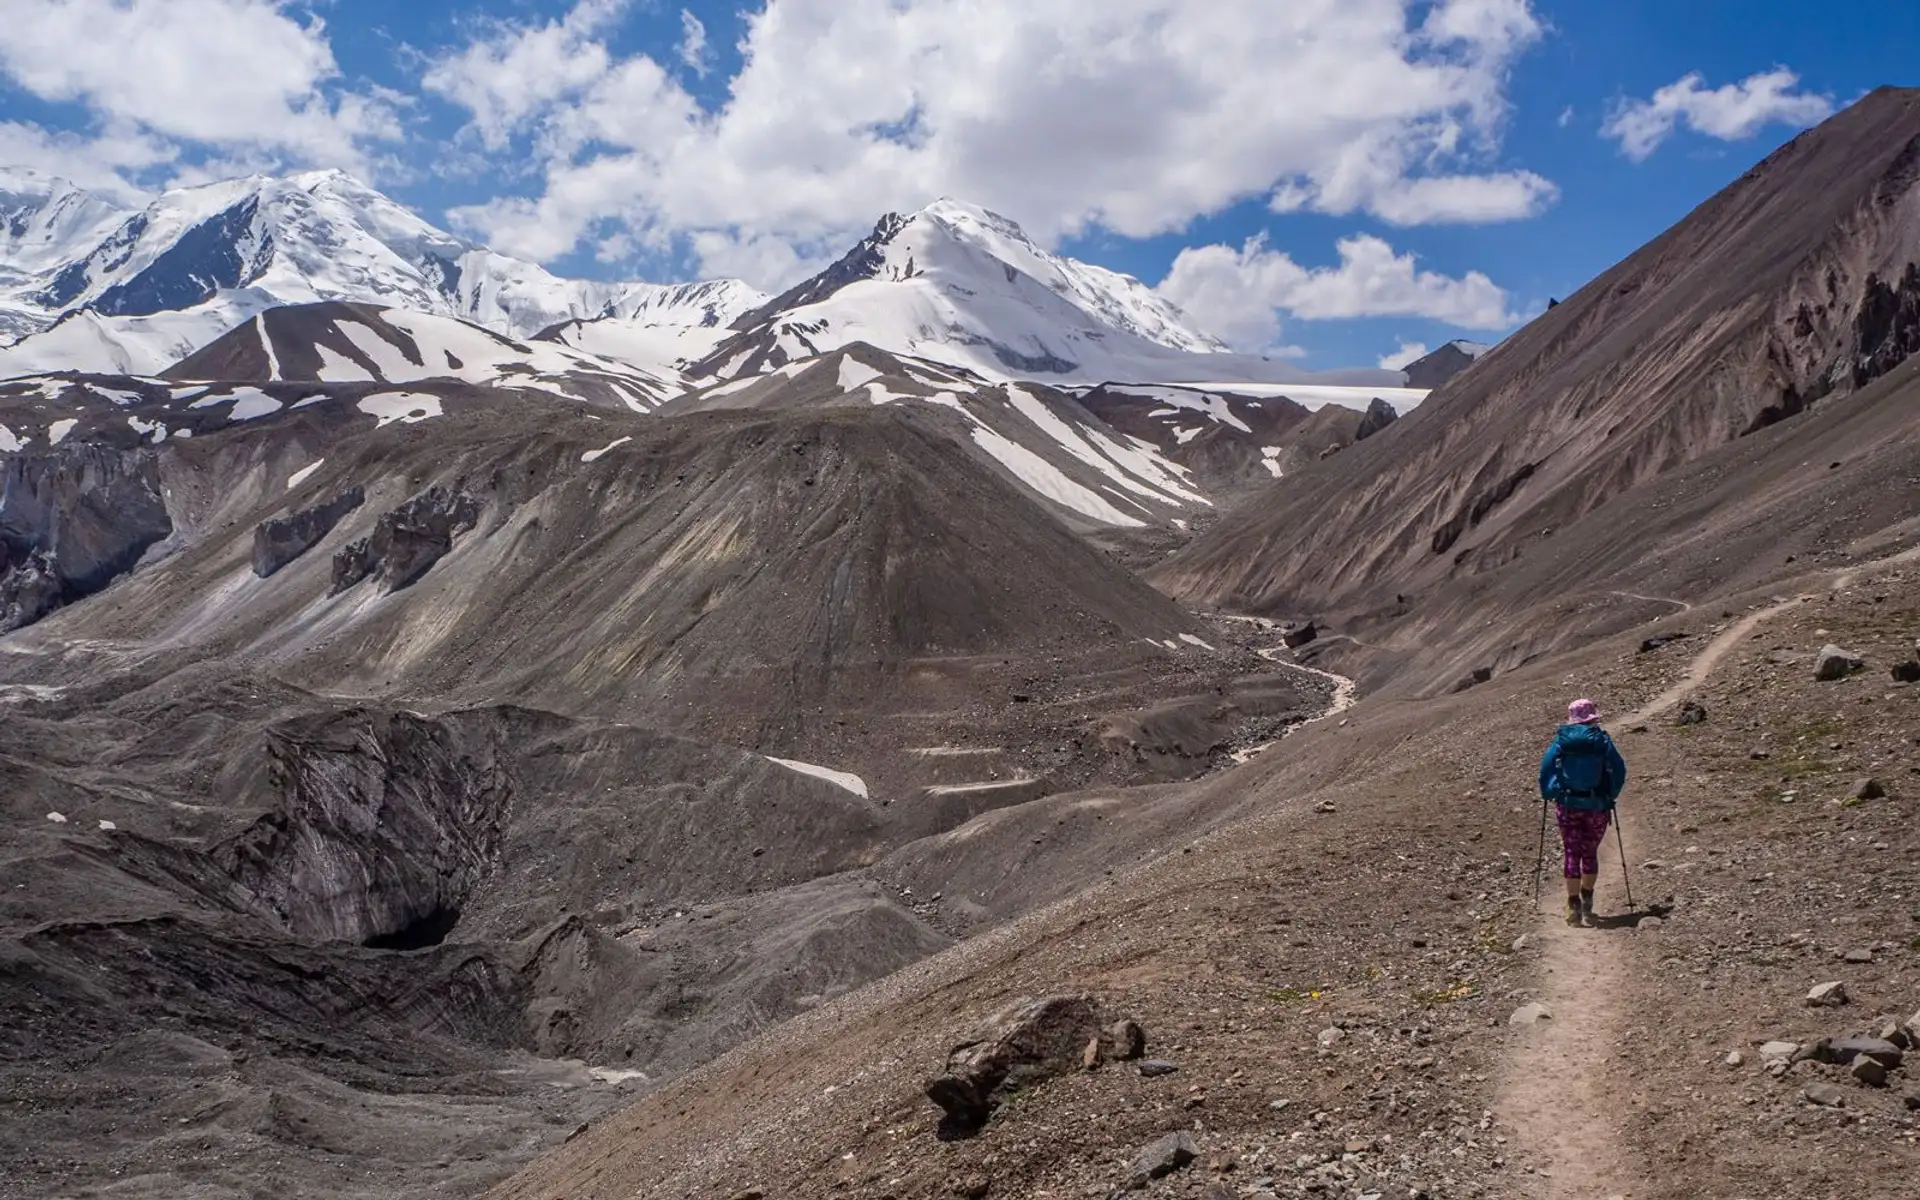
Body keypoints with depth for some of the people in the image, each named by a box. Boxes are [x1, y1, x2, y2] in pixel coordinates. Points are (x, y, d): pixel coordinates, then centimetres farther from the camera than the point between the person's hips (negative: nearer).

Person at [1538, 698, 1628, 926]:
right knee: (1590, 852, 14)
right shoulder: (1602, 739, -1)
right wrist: (1611, 795, 8)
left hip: (1568, 804, 0)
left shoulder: (1561, 739, -1)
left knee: (1571, 852, 4)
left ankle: (1574, 904, 0)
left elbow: (1545, 767, -3)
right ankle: (1587, 900, 17)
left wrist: (1547, 794, 9)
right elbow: (1619, 769, -2)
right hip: (1597, 805, 0)